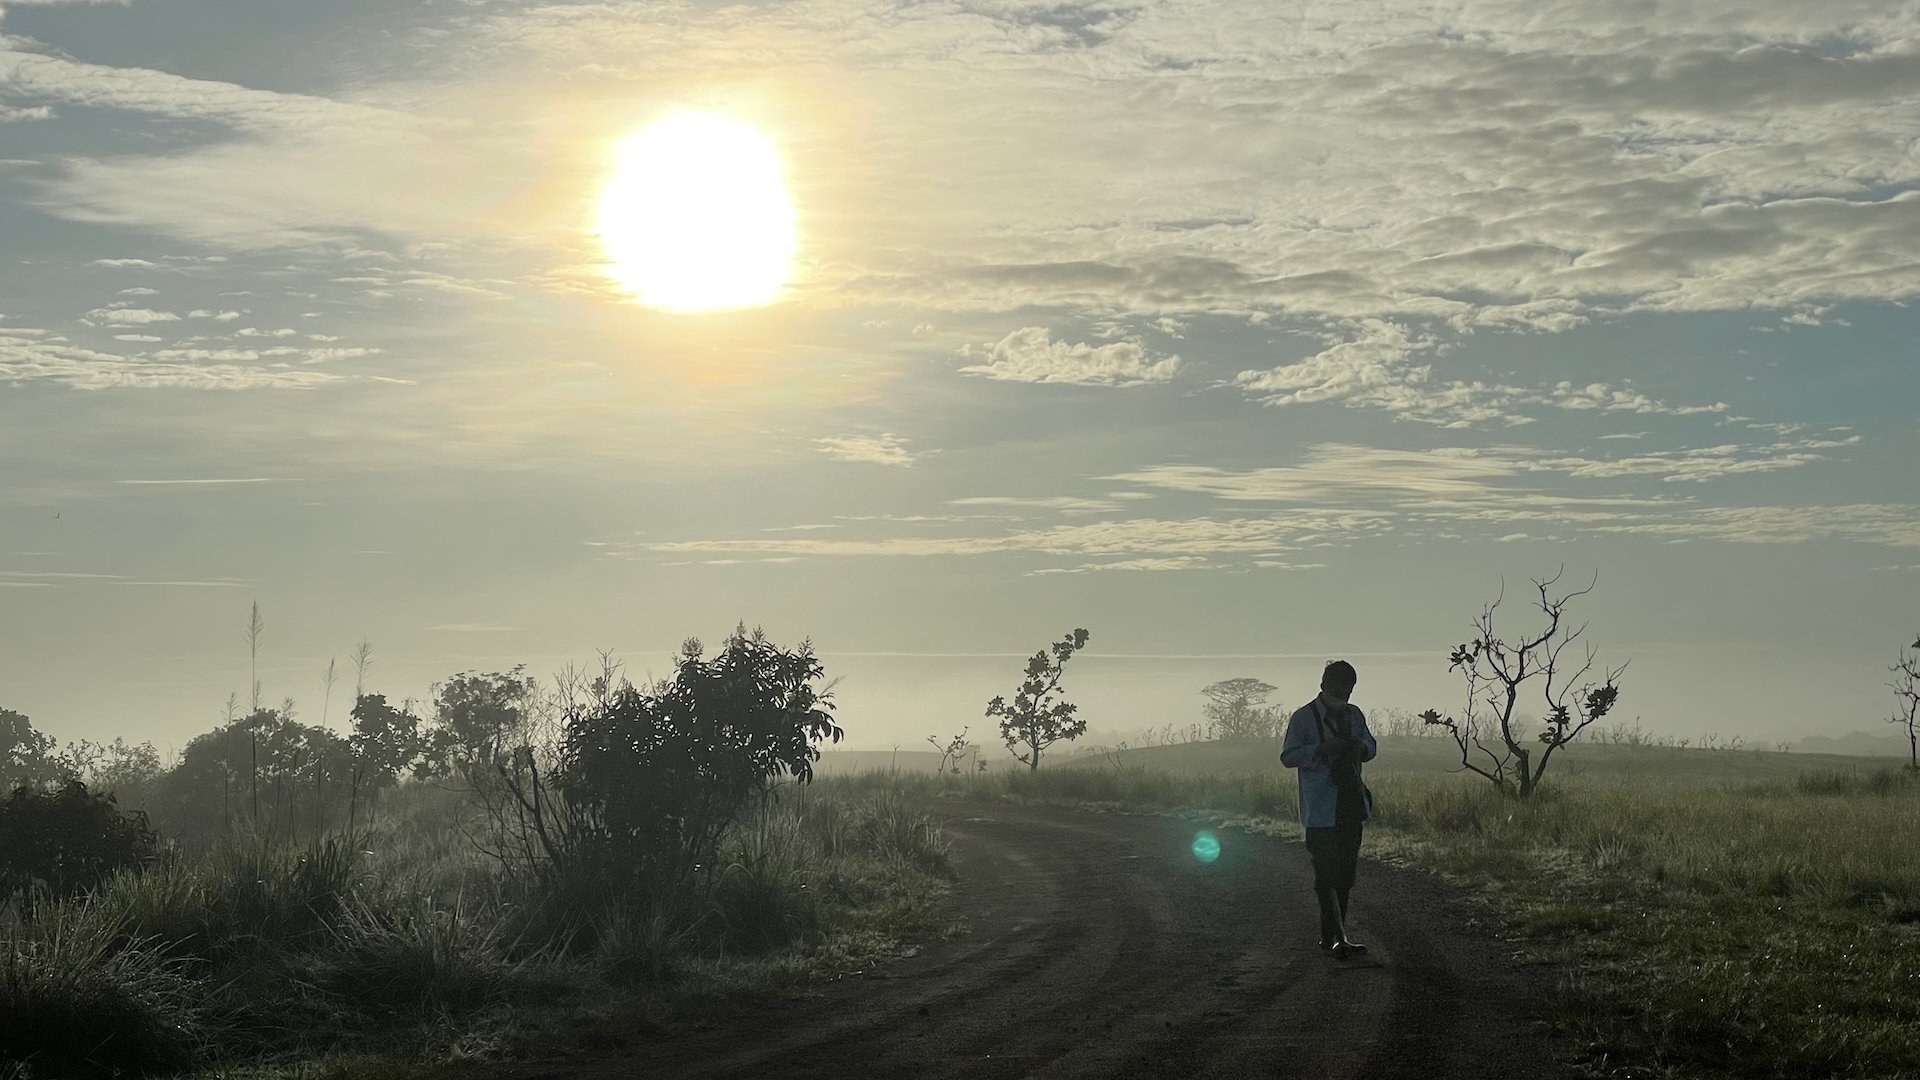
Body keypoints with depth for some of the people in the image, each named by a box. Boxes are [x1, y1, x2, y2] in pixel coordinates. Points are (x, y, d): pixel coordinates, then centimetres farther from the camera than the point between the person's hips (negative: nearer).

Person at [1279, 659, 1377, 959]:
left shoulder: (1354, 715, 12)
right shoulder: (1304, 717, -6)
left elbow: (1371, 746, 24)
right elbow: (1288, 756, -10)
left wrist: (1362, 747, -1)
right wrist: (1321, 748, -22)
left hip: (1351, 805, 7)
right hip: (1321, 810, -7)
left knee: (1346, 872, 11)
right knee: (1326, 874, -11)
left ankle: (1330, 935, 20)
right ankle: (1338, 938, -15)